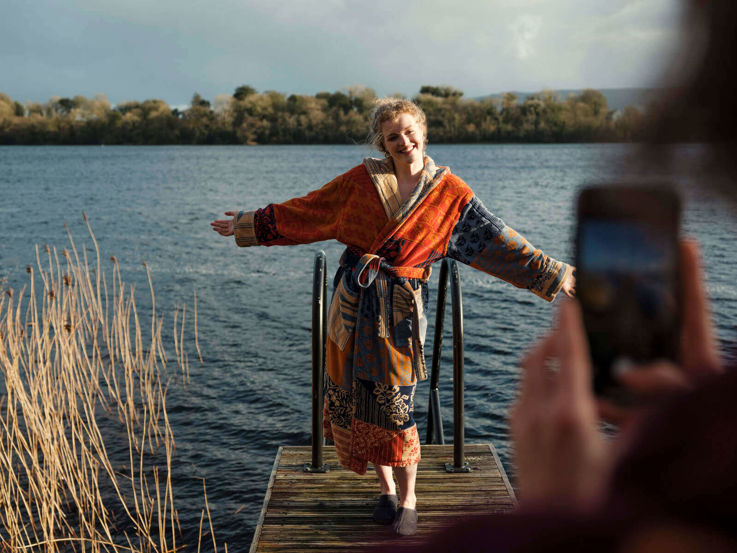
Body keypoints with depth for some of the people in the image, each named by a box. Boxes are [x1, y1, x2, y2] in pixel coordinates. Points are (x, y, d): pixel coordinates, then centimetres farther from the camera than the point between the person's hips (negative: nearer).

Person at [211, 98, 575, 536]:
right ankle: (386, 490, 26)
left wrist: (553, 275, -2)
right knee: (358, 399, 6)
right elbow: (306, 211, 14)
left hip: (400, 307, -2)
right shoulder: (363, 180, 6)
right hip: (355, 302, 3)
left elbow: (495, 239, 2)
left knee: (395, 405, -4)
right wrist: (250, 224, 17)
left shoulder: (449, 192, 1)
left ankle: (408, 498, 17)